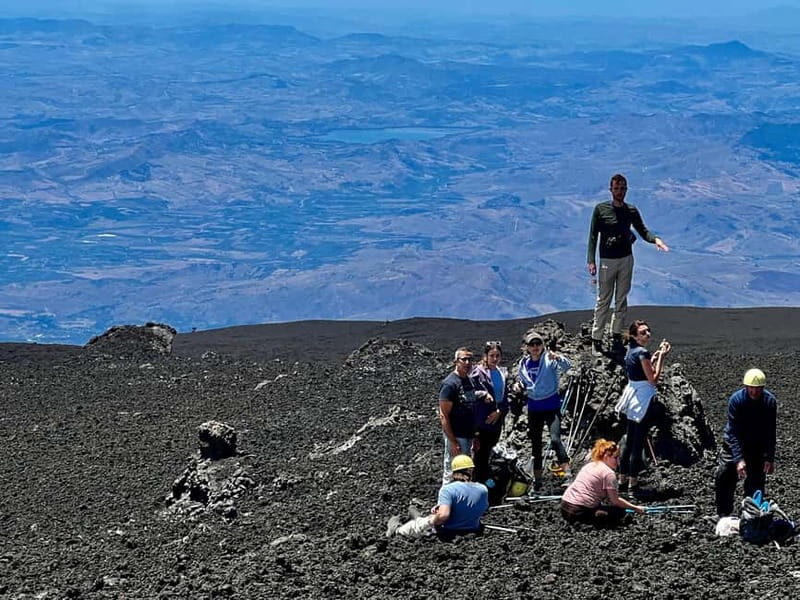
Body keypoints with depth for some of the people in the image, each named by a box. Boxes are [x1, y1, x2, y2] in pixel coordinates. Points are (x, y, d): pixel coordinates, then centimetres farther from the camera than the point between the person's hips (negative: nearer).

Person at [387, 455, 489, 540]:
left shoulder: (448, 489, -25)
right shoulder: (483, 490, -8)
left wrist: (432, 521, -11)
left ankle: (397, 530, 54)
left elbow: (443, 515, -36)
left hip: (448, 534, -5)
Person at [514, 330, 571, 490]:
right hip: (534, 408, 5)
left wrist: (557, 357, -47)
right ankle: (537, 479, 21)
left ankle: (566, 469, -20)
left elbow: (566, 366, -27)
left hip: (552, 406, -5)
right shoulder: (524, 364, 6)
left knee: (555, 439, -23)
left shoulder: (549, 360, -9)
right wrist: (519, 386, -3)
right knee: (535, 444, 11)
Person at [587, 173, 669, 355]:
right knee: (604, 301, -3)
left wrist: (655, 239, -16)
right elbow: (593, 236, -3)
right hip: (607, 260, -4)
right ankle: (596, 340, -1)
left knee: (622, 299, 9)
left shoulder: (631, 211, 5)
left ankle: (617, 336, 16)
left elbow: (642, 230, 6)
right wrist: (591, 261, -10)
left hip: (626, 260, 4)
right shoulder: (601, 209, -5)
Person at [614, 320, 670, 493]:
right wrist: (661, 357, -13)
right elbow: (653, 379, -16)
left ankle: (623, 479, 21)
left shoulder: (631, 350, 11)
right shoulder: (642, 352, -16)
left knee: (630, 441, 15)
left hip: (632, 395, 9)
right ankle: (633, 483, -1)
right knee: (639, 442, -4)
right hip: (643, 398, -9)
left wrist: (655, 355, 17)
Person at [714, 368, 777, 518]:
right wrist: (739, 459, -34)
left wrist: (769, 458, -15)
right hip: (735, 443, -1)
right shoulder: (736, 399, -25)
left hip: (757, 446, 1)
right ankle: (723, 514, 10)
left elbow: (770, 432, -11)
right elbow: (733, 432, -26)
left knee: (756, 481, 0)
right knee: (724, 477, -4)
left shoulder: (770, 401, -19)